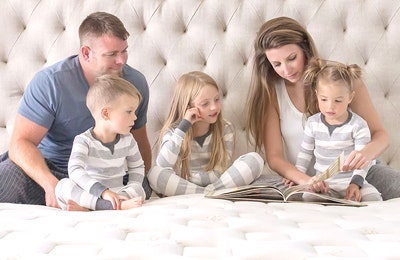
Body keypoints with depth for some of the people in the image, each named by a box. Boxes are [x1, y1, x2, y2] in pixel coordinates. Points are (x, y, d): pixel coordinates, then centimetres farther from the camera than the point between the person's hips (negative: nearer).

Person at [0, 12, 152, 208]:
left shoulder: (136, 83, -2)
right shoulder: (49, 82, -16)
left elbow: (139, 142, 12)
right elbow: (21, 142, -22)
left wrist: (143, 184, 2)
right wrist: (51, 184, -38)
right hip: (48, 168, -3)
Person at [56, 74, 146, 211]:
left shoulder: (128, 140, 5)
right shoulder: (84, 141, -12)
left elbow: (137, 167, 19)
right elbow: (75, 170, -27)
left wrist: (130, 190, -3)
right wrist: (102, 191, -40)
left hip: (115, 194, 3)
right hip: (87, 192, -3)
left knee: (139, 190, -24)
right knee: (63, 185, -30)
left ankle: (86, 207, -36)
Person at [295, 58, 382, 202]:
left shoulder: (358, 125, -7)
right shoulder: (313, 123, 3)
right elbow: (305, 152, 15)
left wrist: (356, 183, -21)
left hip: (351, 179, -2)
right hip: (322, 181, 2)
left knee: (374, 198, -25)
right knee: (307, 198, -27)